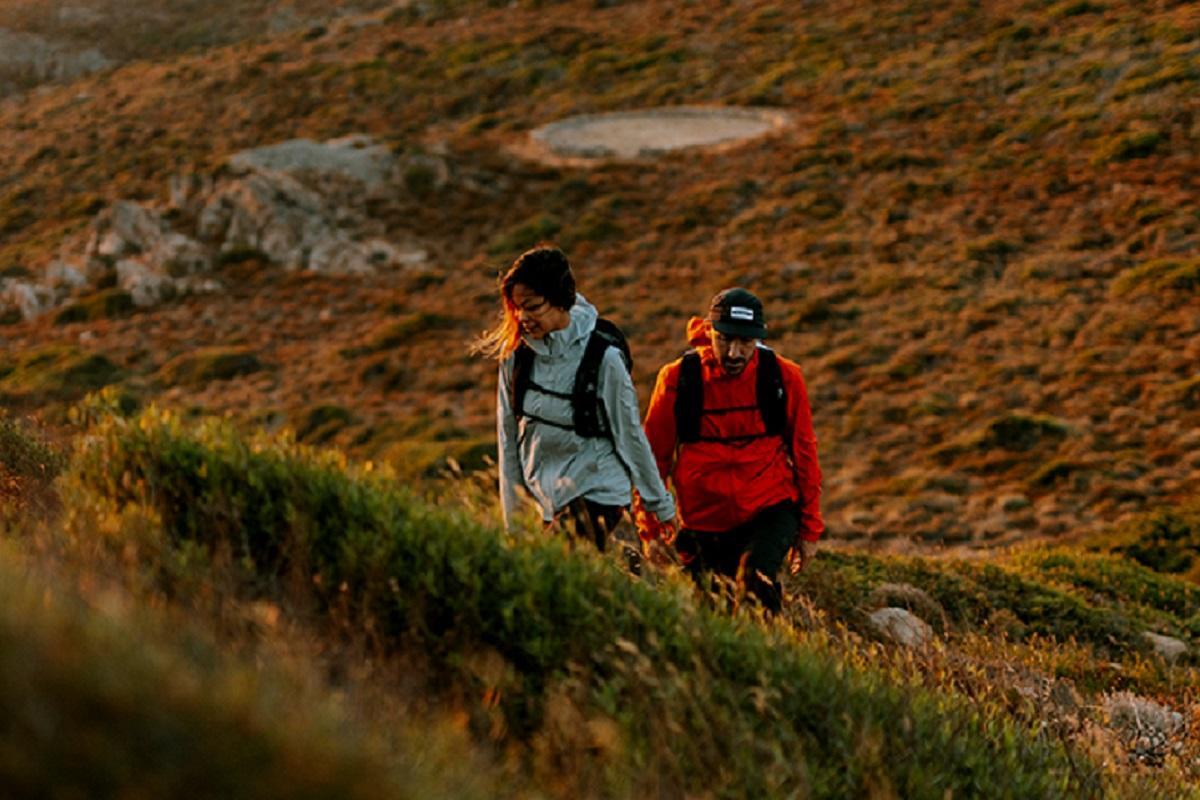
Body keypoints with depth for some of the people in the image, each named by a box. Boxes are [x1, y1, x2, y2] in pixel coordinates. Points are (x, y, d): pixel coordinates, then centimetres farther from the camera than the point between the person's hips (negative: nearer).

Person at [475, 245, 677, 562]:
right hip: (542, 498, 5)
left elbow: (630, 435, -3)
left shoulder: (603, 356, -12)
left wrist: (661, 506, 4)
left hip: (596, 491, -5)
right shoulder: (515, 353, 0)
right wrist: (512, 520, 7)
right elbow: (508, 437, 6)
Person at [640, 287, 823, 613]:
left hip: (771, 511, -1)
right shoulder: (678, 379, -9)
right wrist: (651, 532, 4)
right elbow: (654, 456, 1)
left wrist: (809, 529, 8)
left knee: (756, 581, -29)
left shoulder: (784, 378, -7)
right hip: (704, 522, 1)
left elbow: (804, 452, 4)